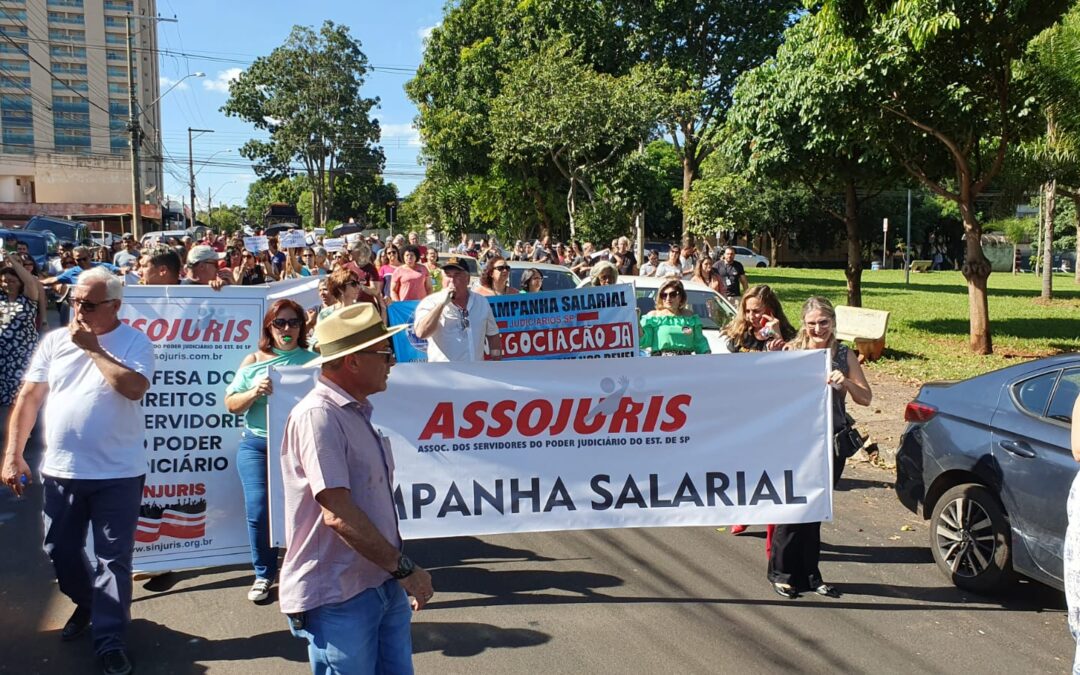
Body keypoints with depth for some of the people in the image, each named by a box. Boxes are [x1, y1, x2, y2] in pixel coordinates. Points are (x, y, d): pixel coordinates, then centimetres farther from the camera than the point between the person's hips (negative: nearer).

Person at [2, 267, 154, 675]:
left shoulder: (135, 342, -7)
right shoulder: (55, 341, 4)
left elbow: (134, 387, -24)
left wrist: (93, 349, -16)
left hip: (117, 473, -4)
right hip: (60, 470, 4)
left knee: (113, 559, 3)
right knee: (60, 551, 18)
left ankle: (109, 639, 15)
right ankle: (87, 603, 44)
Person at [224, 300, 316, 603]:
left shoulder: (314, 361, 4)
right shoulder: (254, 360, 7)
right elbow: (231, 404, 6)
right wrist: (255, 392, -12)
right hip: (257, 445, 1)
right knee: (258, 510, -3)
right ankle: (264, 573, 17)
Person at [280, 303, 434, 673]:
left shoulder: (358, 413, 11)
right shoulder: (318, 416, -19)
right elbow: (338, 514, -24)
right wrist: (404, 567, -17)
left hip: (383, 585, 8)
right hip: (338, 596, -8)